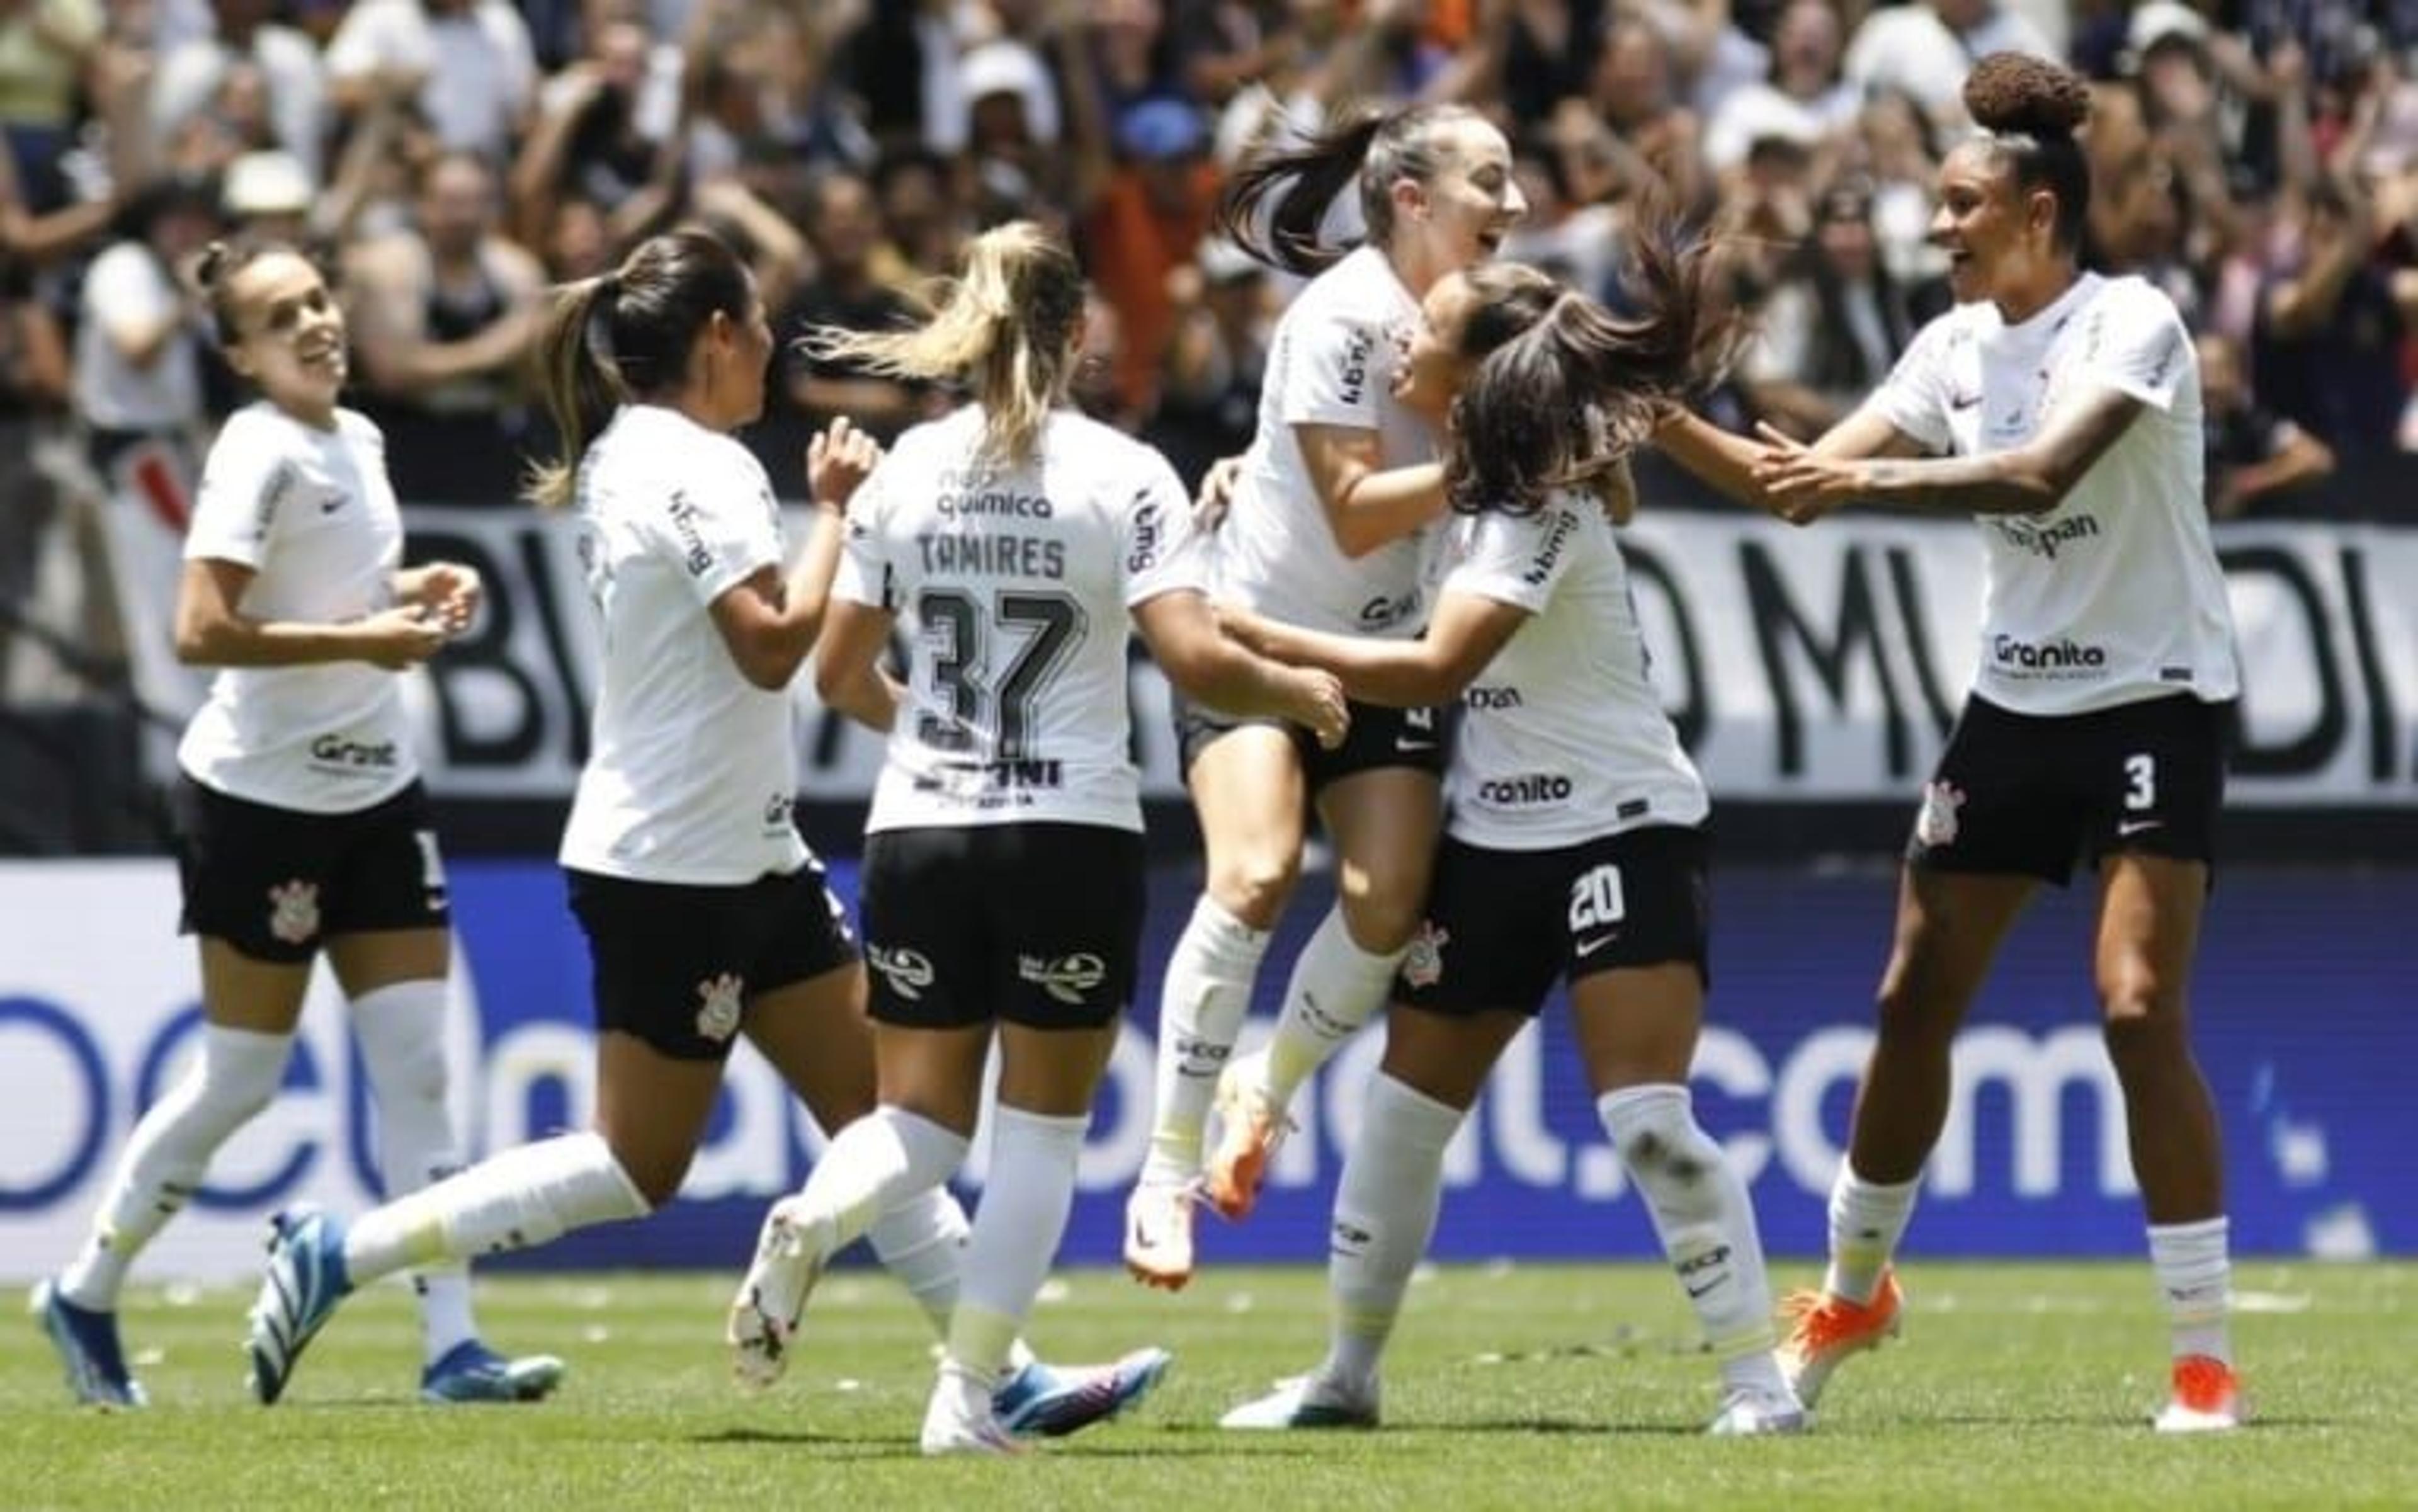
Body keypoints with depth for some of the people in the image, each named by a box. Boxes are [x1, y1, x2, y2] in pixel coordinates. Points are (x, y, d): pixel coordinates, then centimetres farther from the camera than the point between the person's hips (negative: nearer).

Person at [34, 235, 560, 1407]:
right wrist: (359, 639, -24)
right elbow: (201, 631, -25)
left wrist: (418, 590, 5)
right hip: (262, 796, -7)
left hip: (375, 791, 7)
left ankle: (451, 1345, -2)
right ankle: (84, 1298, 20)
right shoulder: (260, 454, -16)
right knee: (240, 1079, 1)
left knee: (417, 1066, -1)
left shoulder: (357, 438, 8)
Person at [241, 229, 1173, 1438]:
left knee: (878, 1112, 8)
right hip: (676, 870, -10)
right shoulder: (698, 466, -18)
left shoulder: (624, 458, 11)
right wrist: (835, 508, -14)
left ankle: (1006, 1377, 8)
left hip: (743, 856, 10)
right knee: (635, 1168, -4)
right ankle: (338, 1255, 1)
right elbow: (774, 643, -24)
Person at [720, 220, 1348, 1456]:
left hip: (919, 831, 3)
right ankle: (965, 1397, 0)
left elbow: (840, 675, 9)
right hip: (1072, 834, -3)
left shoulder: (908, 471, 3)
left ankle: (809, 1224, -22)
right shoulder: (1122, 476, -6)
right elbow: (1194, 660, -15)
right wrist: (1305, 693, 4)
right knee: (1041, 1130, 7)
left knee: (921, 1119, 10)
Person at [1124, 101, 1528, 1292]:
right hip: (1254, 634, -6)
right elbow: (1355, 513, -22)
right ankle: (1166, 1175, -17)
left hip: (1385, 654, 6)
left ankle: (1266, 1091, 15)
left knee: (1387, 900, -13)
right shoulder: (1342, 318, -18)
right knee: (1255, 878, -24)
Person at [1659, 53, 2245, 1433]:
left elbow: (2043, 470, -31)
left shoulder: (2132, 322, -16)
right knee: (1916, 999, 7)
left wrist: (1868, 480, -36)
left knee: (2141, 1010, -18)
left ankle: (2208, 1358, -11)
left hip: (2154, 701, -7)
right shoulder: (1956, 347, 4)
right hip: (2020, 701, 7)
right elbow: (1810, 482, 5)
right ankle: (1854, 1290, 27)